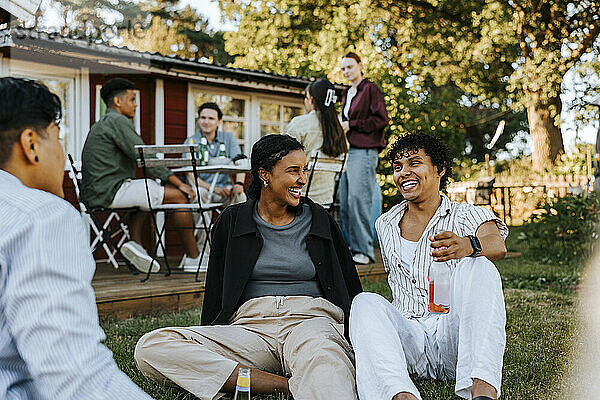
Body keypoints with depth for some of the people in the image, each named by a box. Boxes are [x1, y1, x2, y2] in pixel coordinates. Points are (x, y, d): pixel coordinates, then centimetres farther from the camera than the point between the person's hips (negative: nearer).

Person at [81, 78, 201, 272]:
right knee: (180, 195, -8)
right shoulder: (117, 121, -8)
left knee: (145, 192, 33)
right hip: (111, 191, -10)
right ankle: (193, 258, -1)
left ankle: (136, 244, 13)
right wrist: (180, 183, -10)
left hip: (94, 193, 10)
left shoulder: (100, 124, 24)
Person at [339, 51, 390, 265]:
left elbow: (381, 119, -9)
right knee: (344, 203, 2)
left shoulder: (370, 89, -1)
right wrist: (341, 128, 11)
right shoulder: (346, 94, 23)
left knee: (358, 198, -15)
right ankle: (350, 248, 6)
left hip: (364, 151, -8)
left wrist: (351, 125, -9)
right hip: (347, 151, 8)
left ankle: (364, 251, -12)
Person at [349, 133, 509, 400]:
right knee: (365, 303, -26)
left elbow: (497, 246, -20)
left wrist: (467, 246, -45)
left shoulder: (467, 216, 3)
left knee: (477, 267, -28)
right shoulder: (385, 225, 16)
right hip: (409, 335, 3)